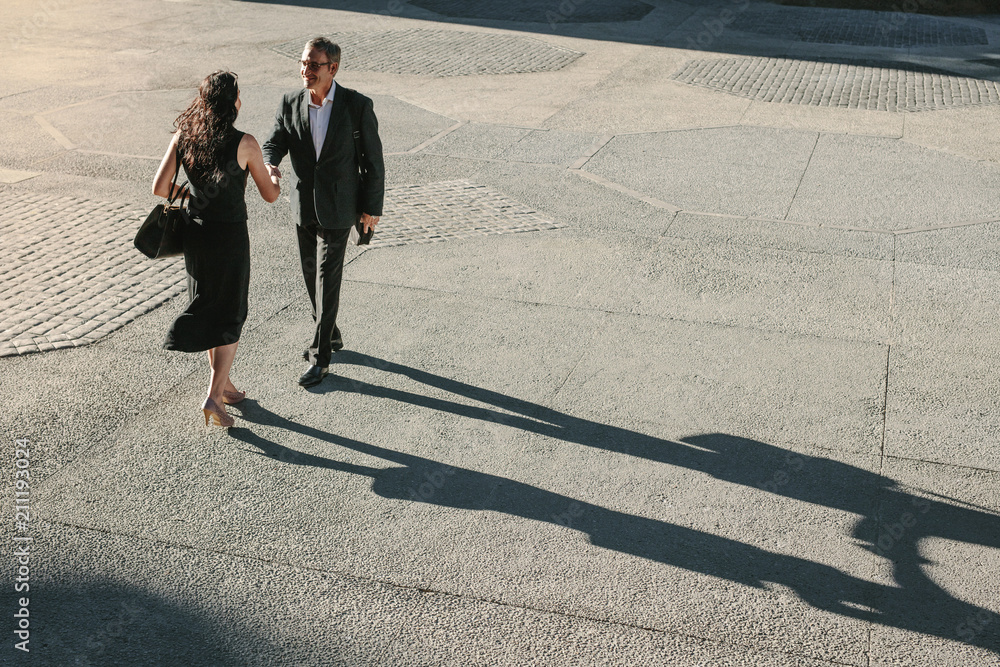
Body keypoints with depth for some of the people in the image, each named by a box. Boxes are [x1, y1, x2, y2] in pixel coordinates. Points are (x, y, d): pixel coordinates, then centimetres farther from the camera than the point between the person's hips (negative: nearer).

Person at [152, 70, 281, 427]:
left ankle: (223, 384, 33)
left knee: (209, 307, 21)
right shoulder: (245, 144, -16)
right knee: (230, 317, 9)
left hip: (194, 233, 5)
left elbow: (159, 188, -7)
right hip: (230, 236, -5)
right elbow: (269, 195, -6)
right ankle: (213, 397, 2)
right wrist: (277, 180, 17)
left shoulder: (182, 136, -5)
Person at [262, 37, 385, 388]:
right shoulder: (290, 103, -2)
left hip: (338, 207, -5)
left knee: (327, 279, -5)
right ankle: (330, 335, 36)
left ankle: (320, 357, 3)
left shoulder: (357, 105, -12)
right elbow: (274, 142, -1)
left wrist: (372, 207, -4)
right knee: (313, 276, 16)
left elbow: (373, 159, -6)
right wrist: (270, 166, -26)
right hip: (304, 204, 5)